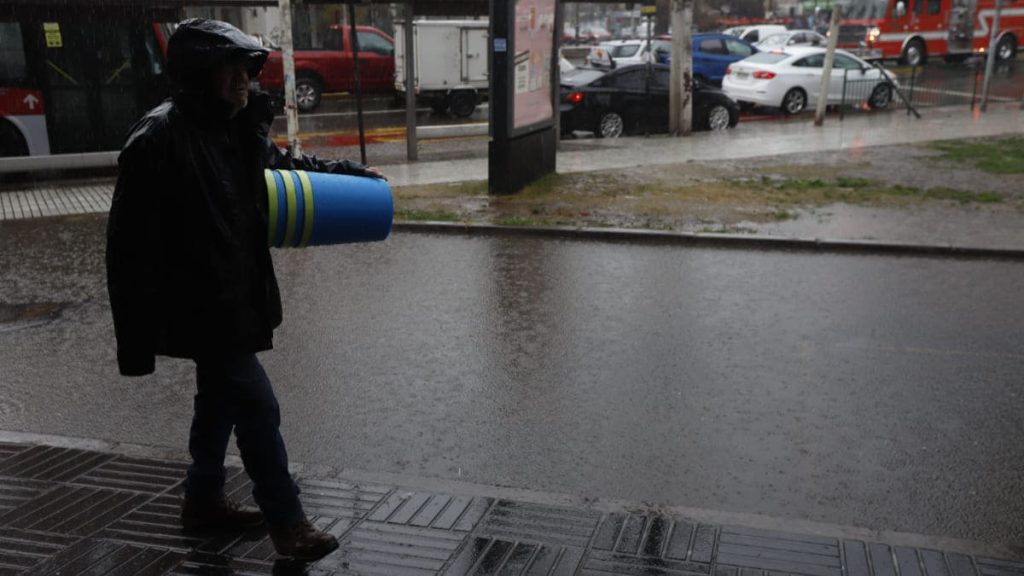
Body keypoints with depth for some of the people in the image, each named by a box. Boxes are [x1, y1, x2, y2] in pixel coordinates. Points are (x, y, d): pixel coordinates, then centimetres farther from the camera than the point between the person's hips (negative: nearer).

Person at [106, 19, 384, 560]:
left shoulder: (237, 129, 3)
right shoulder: (159, 138, -21)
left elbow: (284, 164, 26)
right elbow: (132, 241, -21)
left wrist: (350, 172, 25)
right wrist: (138, 334, -21)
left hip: (234, 298, 9)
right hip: (199, 306, -9)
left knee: (221, 398, 20)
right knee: (257, 405, -4)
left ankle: (204, 500, 39)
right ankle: (287, 523, 11)